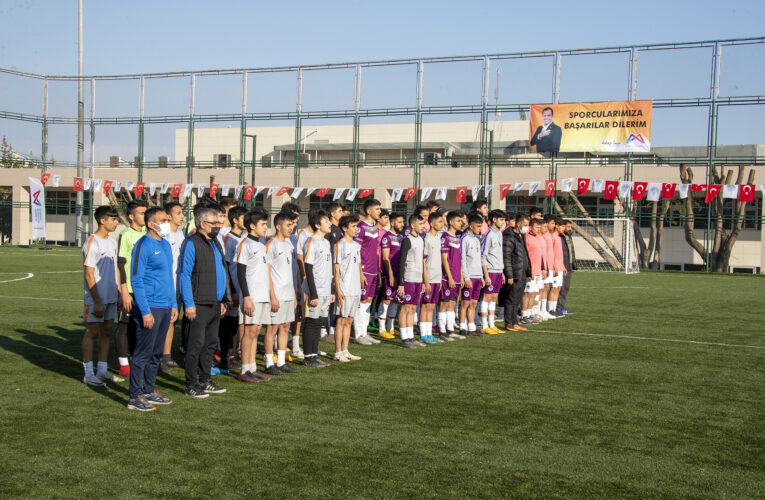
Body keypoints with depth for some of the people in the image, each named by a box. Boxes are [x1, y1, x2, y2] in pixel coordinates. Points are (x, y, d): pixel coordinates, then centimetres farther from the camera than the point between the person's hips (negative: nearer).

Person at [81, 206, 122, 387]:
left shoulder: (112, 242, 12)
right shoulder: (92, 244, -13)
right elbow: (89, 275, -15)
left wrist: (119, 293, 14)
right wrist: (97, 302, -17)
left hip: (111, 297, 8)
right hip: (96, 298, -8)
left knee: (106, 331, 11)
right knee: (92, 333, -1)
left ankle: (102, 371, 19)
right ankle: (88, 374, 6)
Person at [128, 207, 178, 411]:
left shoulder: (165, 245, 15)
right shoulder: (143, 245, -11)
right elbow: (136, 280, -14)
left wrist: (174, 304, 18)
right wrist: (145, 311, -17)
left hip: (165, 307, 8)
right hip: (150, 308, -8)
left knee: (156, 352, 14)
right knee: (143, 353, -4)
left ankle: (150, 391, 23)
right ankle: (135, 397, 2)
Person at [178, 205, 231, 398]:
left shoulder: (215, 243, 18)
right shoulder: (191, 244, -9)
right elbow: (184, 274, -14)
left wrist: (224, 300, 19)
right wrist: (189, 303, -19)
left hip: (215, 304, 9)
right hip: (199, 305, -9)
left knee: (211, 343, 12)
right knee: (196, 344, -5)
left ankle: (204, 381, 21)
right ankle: (191, 384, 2)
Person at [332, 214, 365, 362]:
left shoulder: (356, 245, 15)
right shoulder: (339, 245, -8)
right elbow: (336, 269, -11)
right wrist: (338, 290, -16)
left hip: (356, 289, 7)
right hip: (344, 290, -7)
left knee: (349, 320, 11)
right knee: (342, 320, -3)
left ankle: (345, 351, 17)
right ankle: (338, 353, 2)